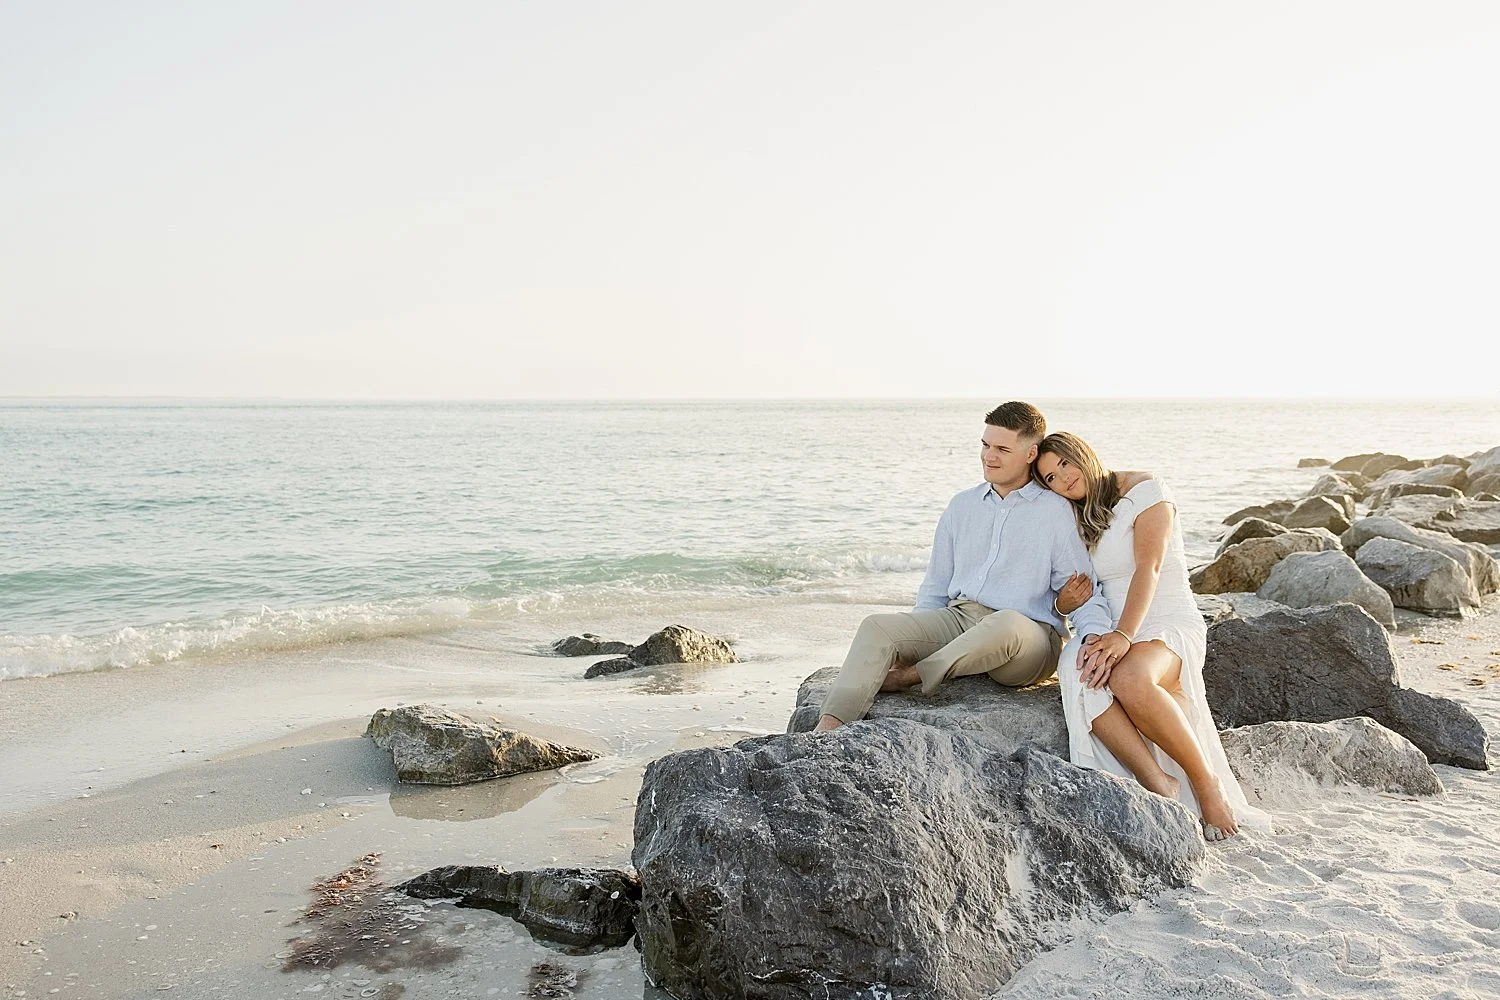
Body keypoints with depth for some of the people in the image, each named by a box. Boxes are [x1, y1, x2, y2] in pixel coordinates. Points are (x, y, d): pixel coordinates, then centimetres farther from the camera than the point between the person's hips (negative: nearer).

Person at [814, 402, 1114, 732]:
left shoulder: (1056, 512, 3)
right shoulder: (962, 506, 18)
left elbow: (1085, 594, 0)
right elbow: (935, 589, 21)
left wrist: (1098, 637, -21)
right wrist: (915, 639, 7)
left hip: (1028, 635, -5)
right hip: (956, 618, 5)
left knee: (1006, 624, -41)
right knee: (877, 626, -20)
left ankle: (909, 677, -23)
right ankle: (827, 731, -35)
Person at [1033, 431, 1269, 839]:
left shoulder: (1143, 488, 0)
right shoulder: (1080, 523, 21)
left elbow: (1149, 568, -13)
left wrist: (1124, 635, -26)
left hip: (1170, 625, -5)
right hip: (1110, 632, 5)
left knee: (1130, 679, -40)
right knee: (1080, 676, -33)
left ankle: (1206, 782, -20)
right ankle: (1159, 784, -33)